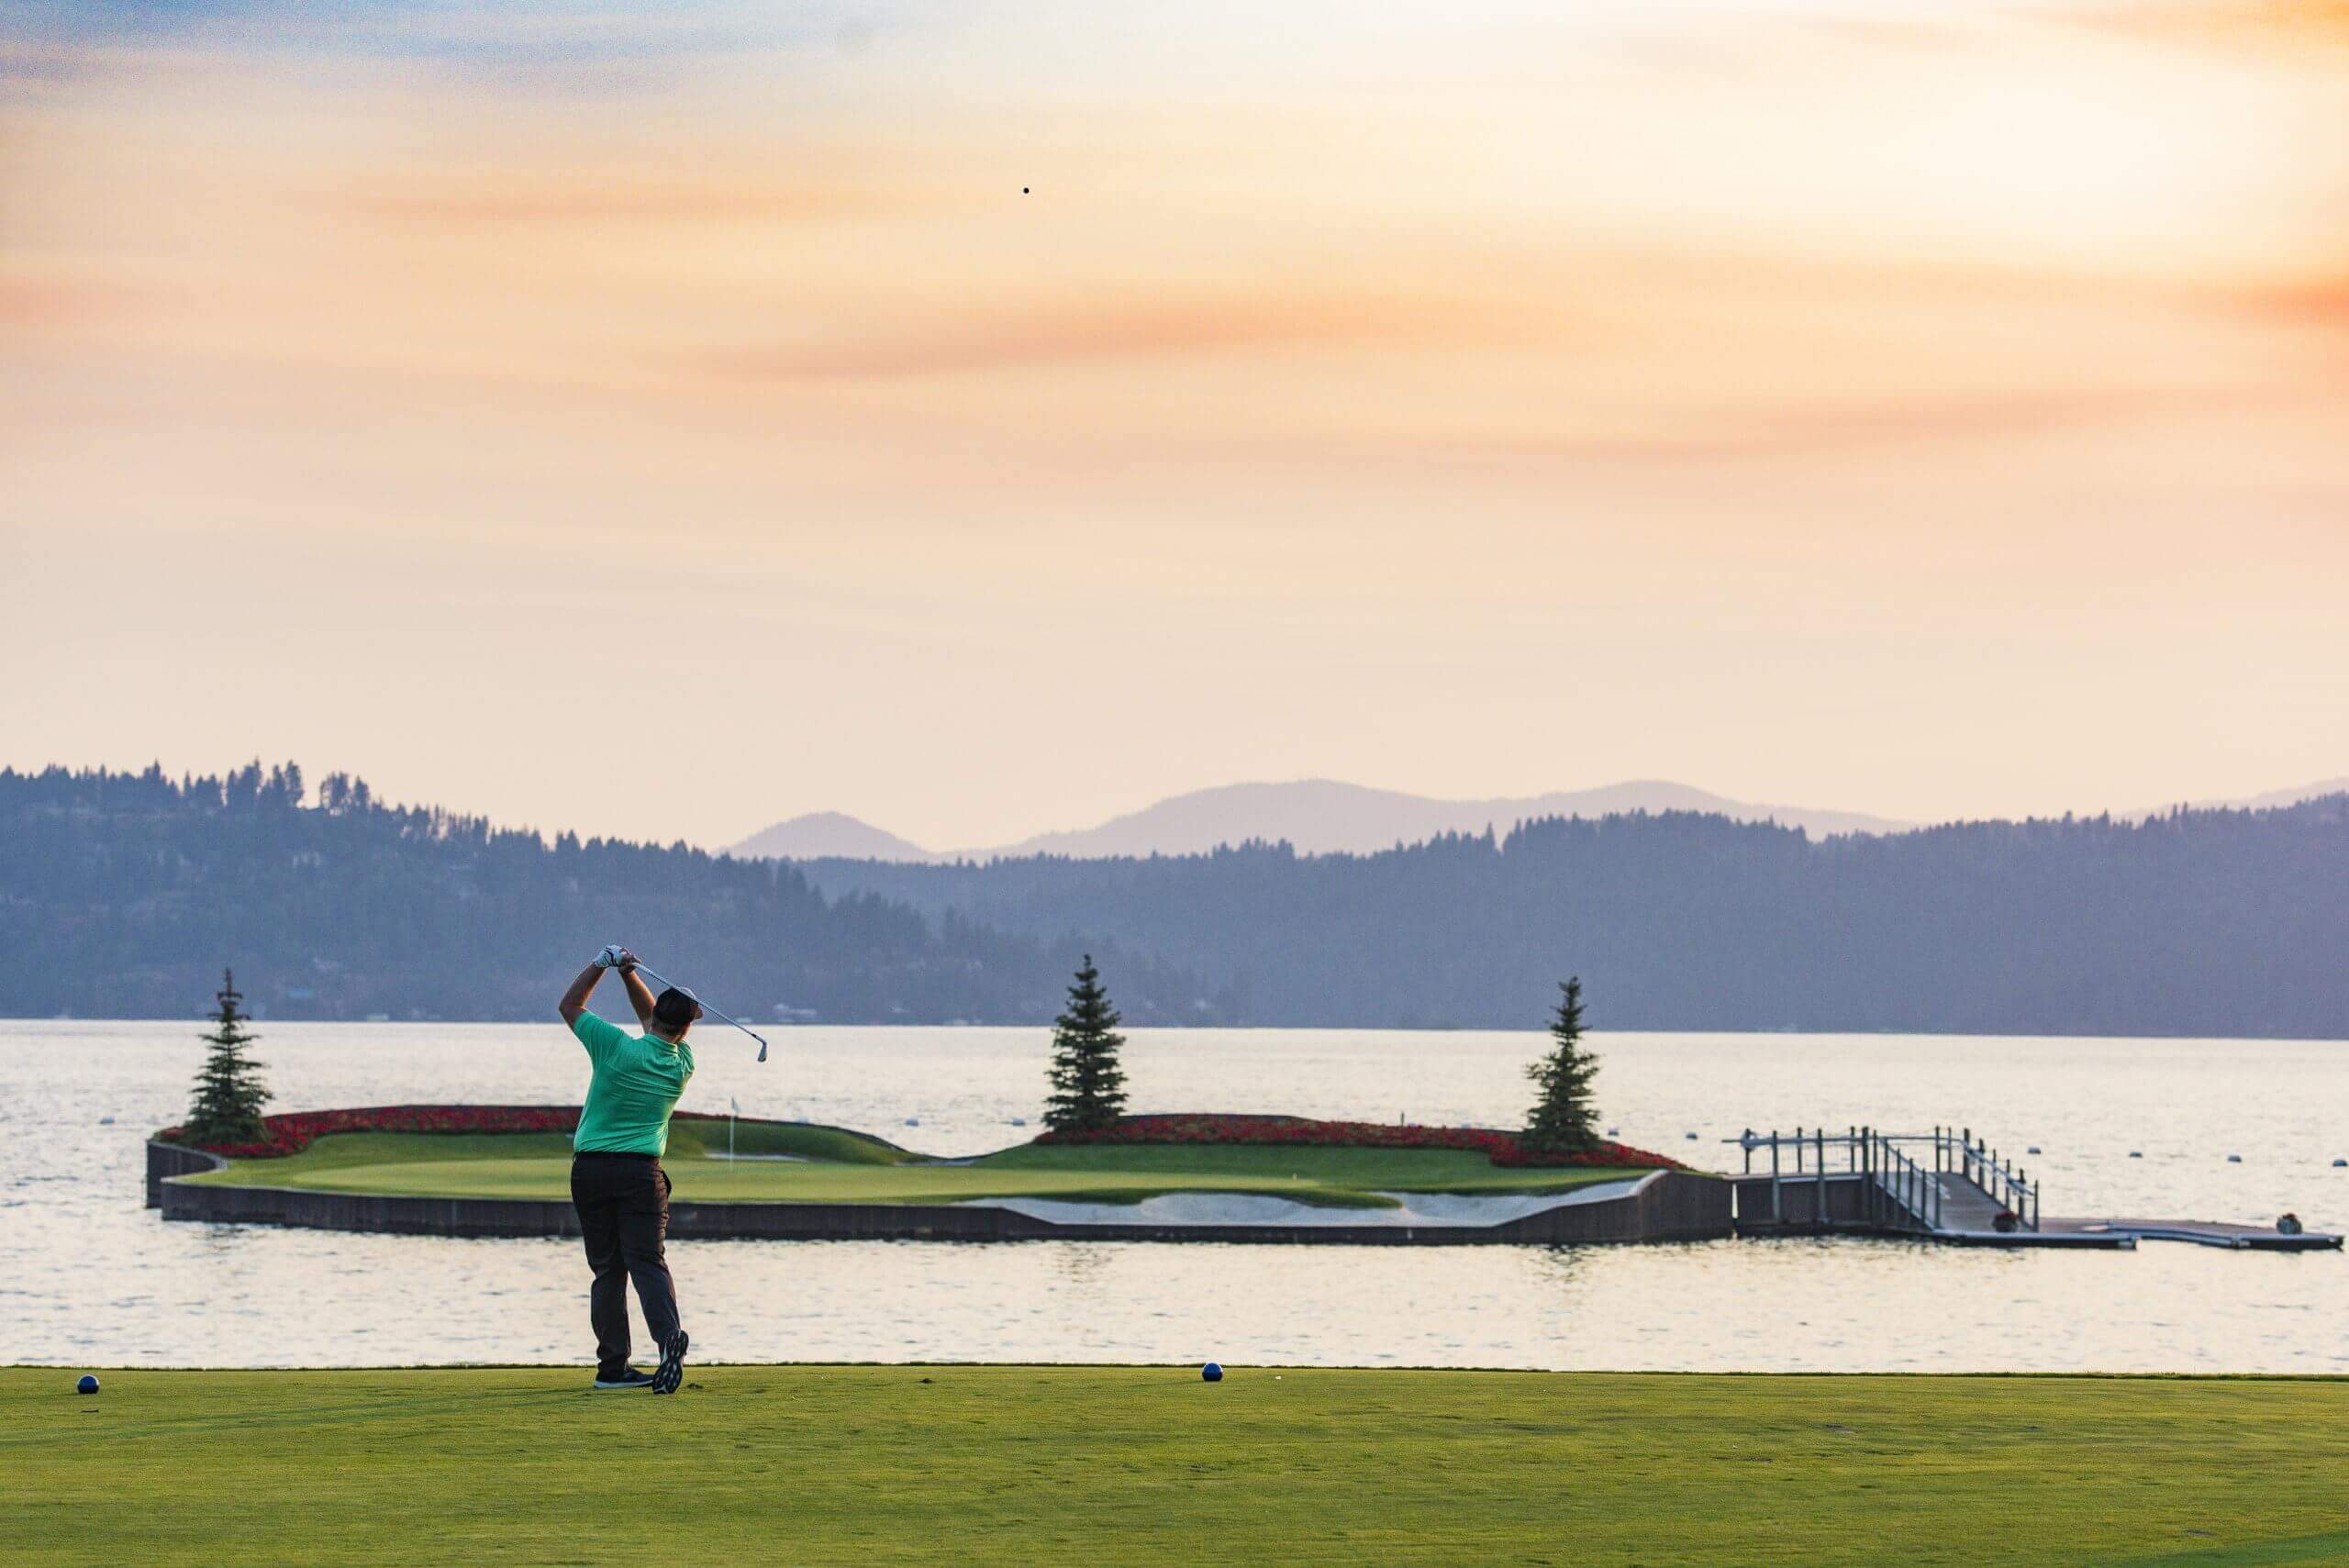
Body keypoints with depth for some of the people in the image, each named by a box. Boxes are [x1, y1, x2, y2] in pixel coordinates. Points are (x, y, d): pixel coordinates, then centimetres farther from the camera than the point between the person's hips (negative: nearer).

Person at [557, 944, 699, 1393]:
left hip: (591, 1167, 0)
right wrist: (628, 974, 12)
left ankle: (613, 1365, 4)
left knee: (607, 1269, 6)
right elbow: (652, 1020, 21)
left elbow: (569, 1006, 6)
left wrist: (604, 963, 8)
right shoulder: (682, 1064, 2)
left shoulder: (617, 1047, -9)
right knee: (647, 1260, -5)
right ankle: (669, 1334, -32)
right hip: (642, 1171, 0)